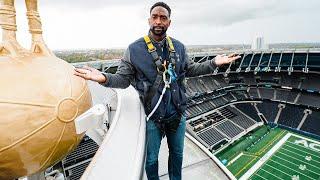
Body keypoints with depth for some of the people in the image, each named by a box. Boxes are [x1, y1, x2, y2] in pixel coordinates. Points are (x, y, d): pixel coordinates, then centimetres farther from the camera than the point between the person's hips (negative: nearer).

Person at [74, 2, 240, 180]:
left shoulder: (179, 47, 0)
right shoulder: (134, 49, -11)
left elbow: (190, 70, 12)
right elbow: (123, 79, -7)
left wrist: (213, 63, 1)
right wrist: (104, 78, -27)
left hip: (178, 114, 4)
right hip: (152, 117, -3)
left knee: (177, 154, 26)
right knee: (151, 159, 19)